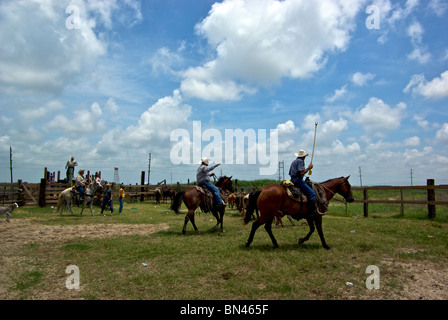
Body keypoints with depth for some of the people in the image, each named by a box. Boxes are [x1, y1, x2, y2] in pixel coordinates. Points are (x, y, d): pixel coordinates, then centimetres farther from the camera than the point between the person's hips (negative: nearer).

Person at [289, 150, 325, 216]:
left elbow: (290, 174, 27)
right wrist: (308, 168, -9)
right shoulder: (300, 161, -8)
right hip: (298, 180, -10)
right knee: (311, 193, -16)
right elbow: (302, 173, -20)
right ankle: (315, 210, -24)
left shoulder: (294, 161, 22)